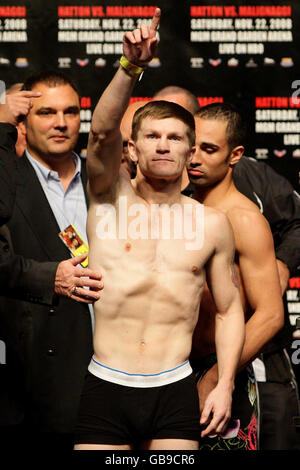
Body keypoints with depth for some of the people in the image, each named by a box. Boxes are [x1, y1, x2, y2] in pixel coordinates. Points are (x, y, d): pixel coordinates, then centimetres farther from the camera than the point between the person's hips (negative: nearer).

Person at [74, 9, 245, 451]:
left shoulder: (212, 224, 8)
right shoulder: (111, 196, 4)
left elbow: (229, 309, 13)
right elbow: (103, 131, -15)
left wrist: (225, 385, 3)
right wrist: (130, 66, -30)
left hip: (174, 394, 1)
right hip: (106, 389, -1)